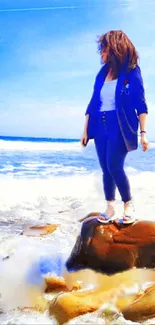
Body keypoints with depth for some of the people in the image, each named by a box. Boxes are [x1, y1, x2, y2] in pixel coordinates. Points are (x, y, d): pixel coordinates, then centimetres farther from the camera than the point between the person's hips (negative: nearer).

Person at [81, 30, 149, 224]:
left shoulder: (131, 72, -3)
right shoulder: (102, 73, 12)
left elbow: (141, 105, -6)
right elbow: (93, 103, 13)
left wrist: (143, 132, -13)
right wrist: (86, 130, 9)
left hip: (120, 127, -5)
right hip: (100, 127, 6)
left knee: (115, 167, -13)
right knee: (106, 169, 5)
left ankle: (129, 205, 8)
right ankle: (110, 209, 14)